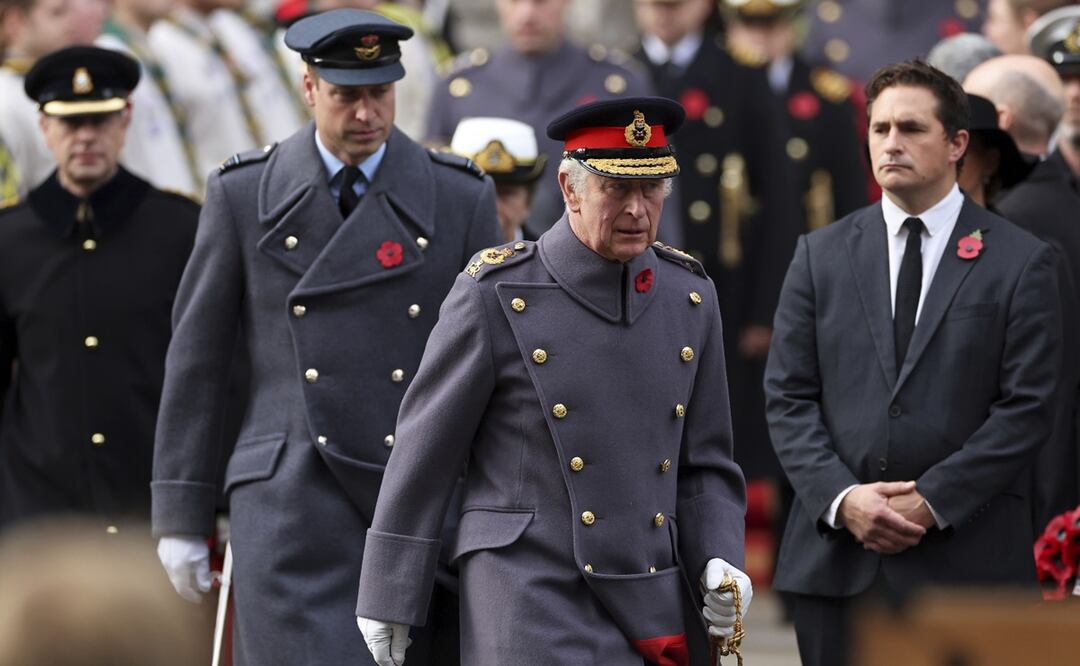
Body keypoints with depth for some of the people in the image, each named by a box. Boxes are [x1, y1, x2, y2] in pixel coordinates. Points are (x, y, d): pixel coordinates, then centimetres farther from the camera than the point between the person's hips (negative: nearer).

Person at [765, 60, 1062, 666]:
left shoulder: (1021, 262, 3)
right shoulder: (821, 255, 11)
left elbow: (1027, 408, -4)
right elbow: (788, 397, 6)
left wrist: (933, 502, -12)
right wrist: (841, 497, -9)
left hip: (967, 556, -2)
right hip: (837, 562, 2)